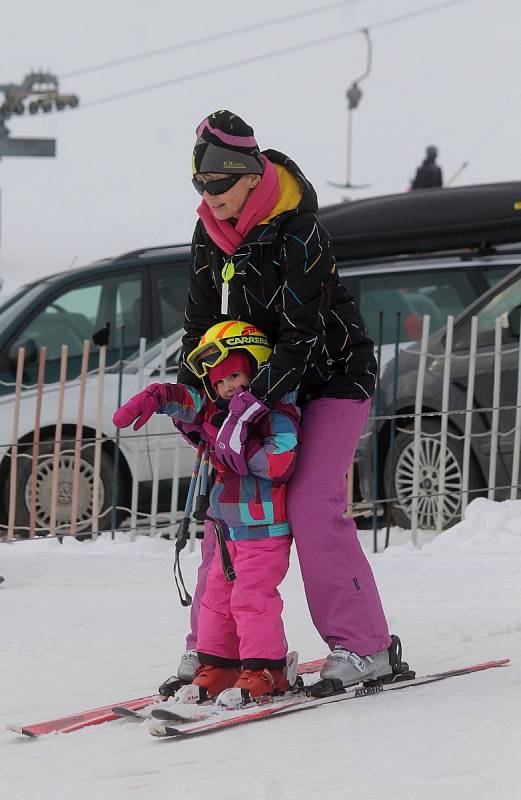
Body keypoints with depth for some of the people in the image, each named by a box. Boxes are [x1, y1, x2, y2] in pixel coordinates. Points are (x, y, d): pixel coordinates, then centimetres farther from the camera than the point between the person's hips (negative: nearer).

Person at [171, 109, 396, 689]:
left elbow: (302, 335, -30)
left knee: (312, 505, -18)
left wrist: (247, 407, -37)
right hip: (268, 378, 7)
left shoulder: (296, 232, -25)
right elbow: (201, 326, 6)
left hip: (334, 375, -7)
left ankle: (364, 646, -9)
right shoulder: (209, 235, -3)